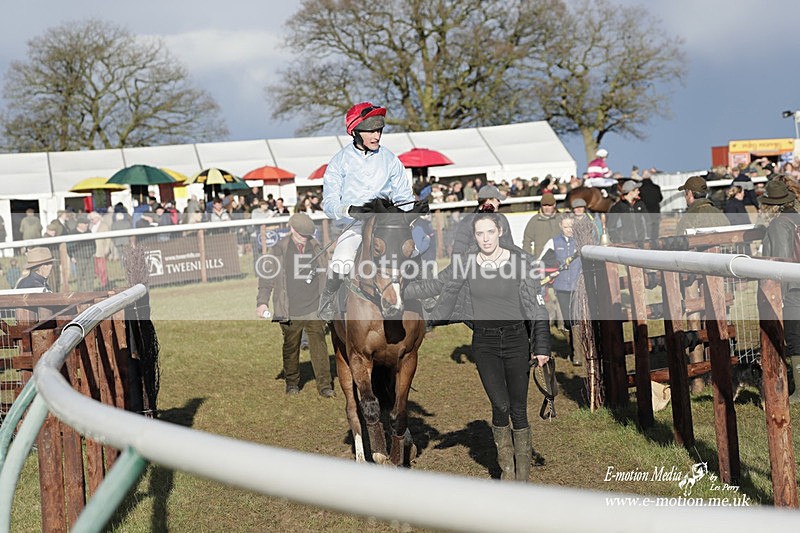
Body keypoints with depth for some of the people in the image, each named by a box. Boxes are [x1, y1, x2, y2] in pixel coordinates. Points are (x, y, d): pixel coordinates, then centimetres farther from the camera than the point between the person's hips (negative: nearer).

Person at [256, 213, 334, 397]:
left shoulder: (317, 248, 6)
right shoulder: (278, 250, -2)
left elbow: (325, 276, 16)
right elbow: (266, 277, 1)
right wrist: (262, 302, -7)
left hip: (314, 309, 1)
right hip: (290, 311, -1)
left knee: (319, 346, -4)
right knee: (291, 348, 10)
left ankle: (324, 385, 0)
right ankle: (292, 383, 26)